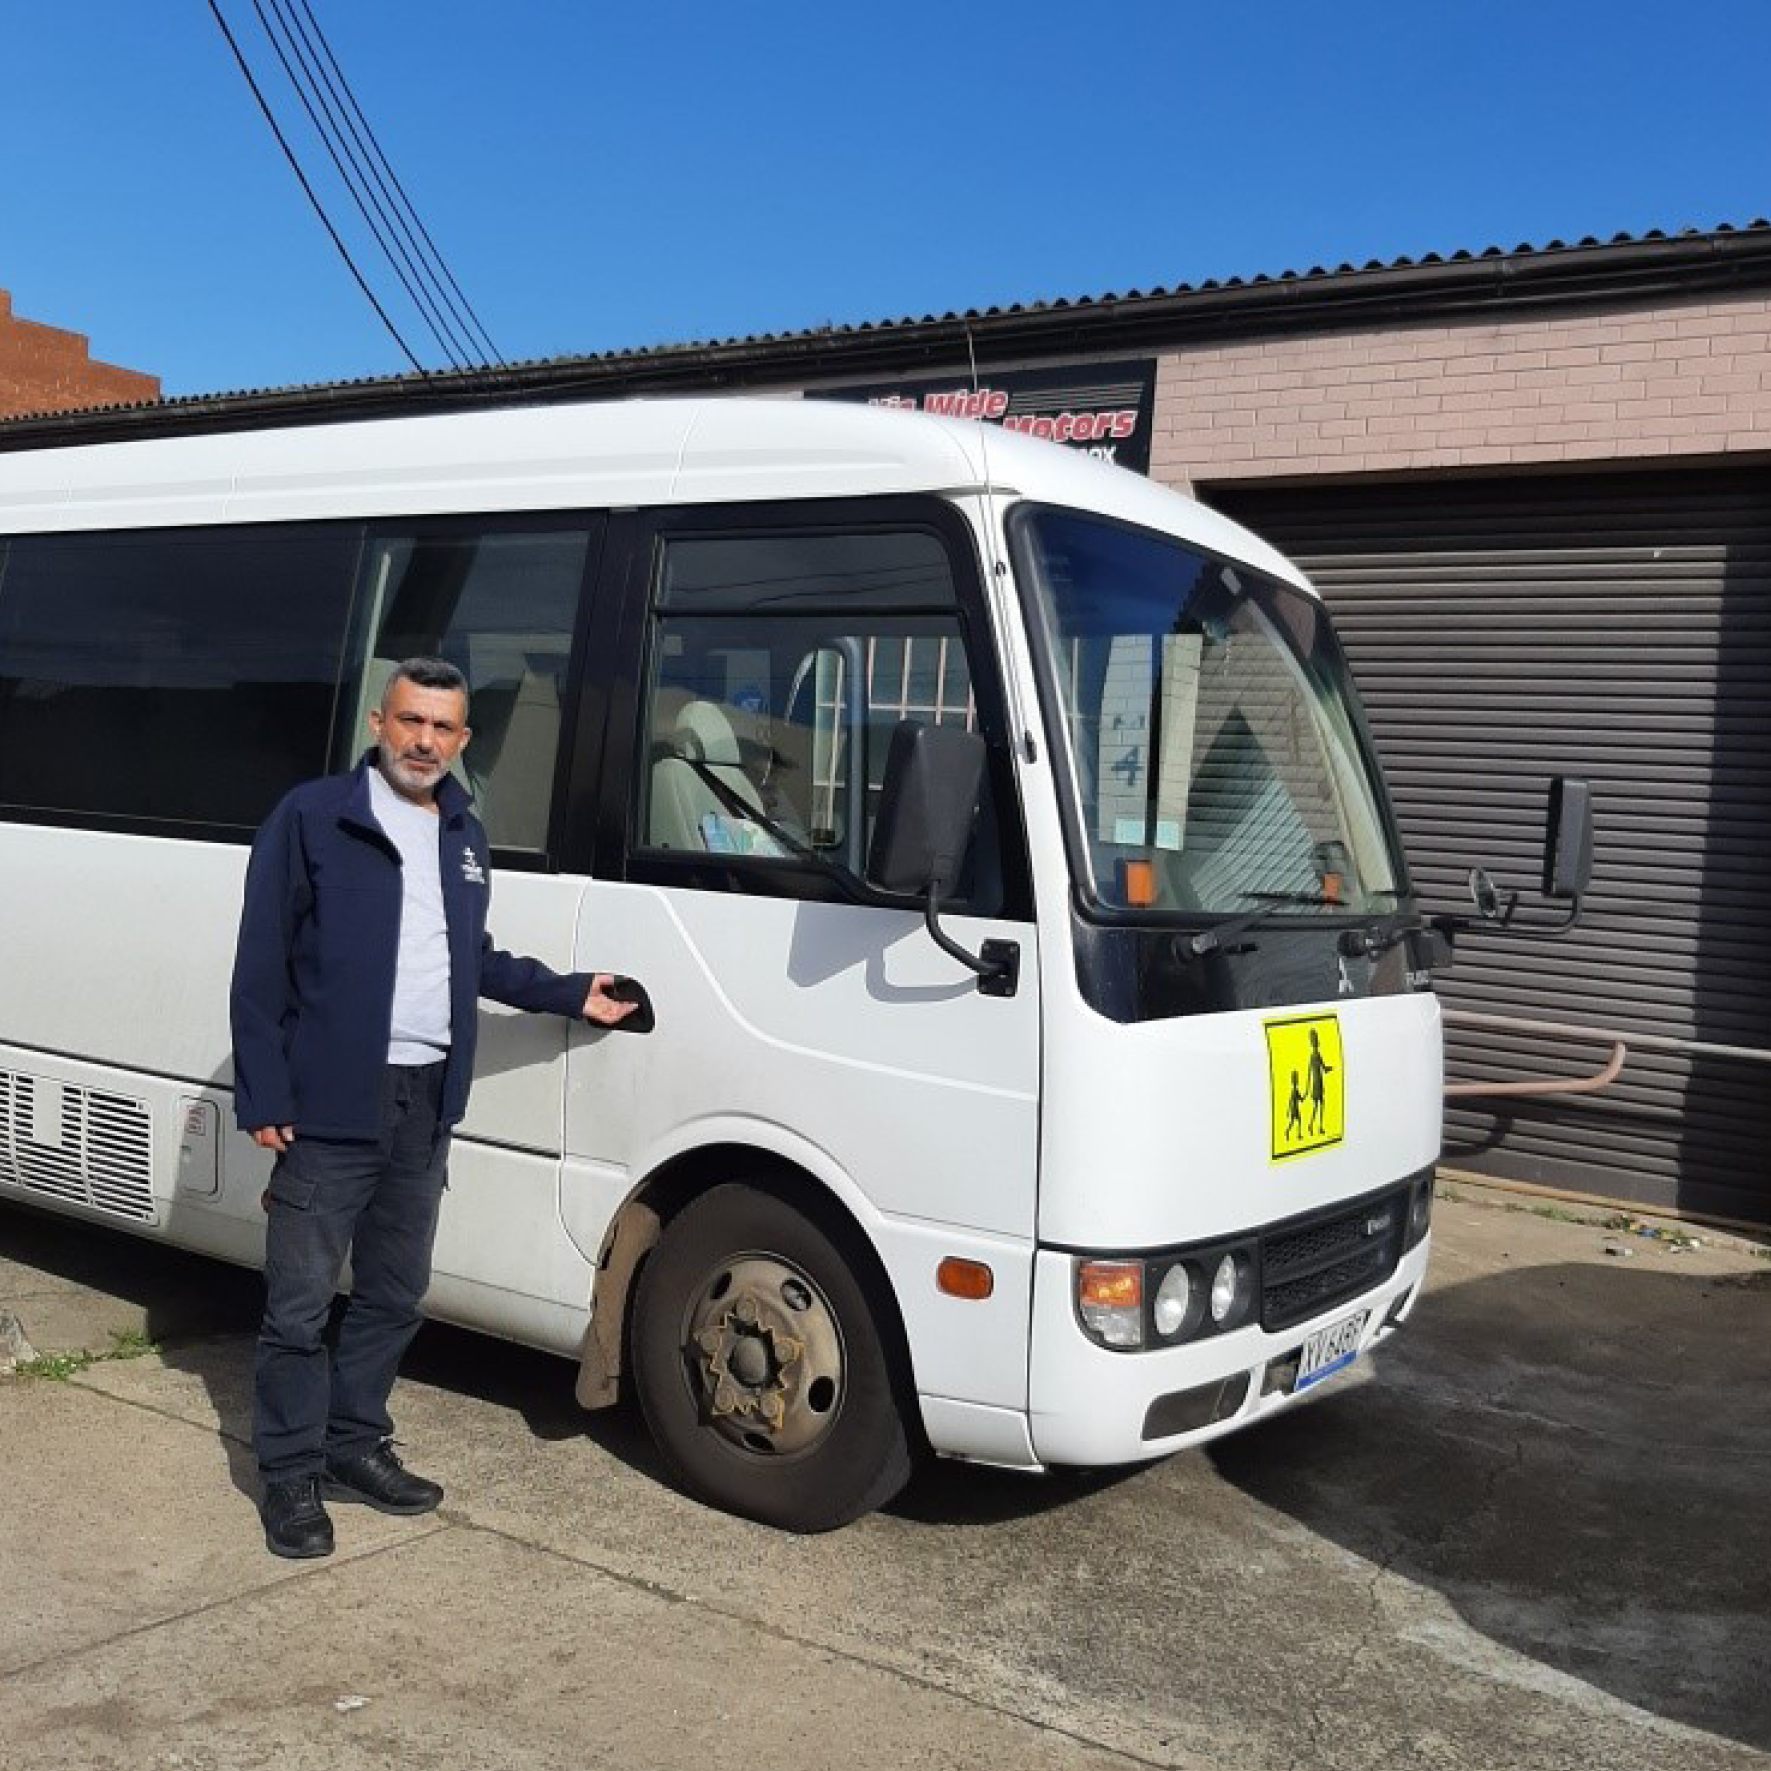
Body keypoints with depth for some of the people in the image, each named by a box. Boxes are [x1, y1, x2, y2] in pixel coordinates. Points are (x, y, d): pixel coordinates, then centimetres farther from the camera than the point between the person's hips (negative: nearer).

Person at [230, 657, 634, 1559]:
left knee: (394, 1294, 16)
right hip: (329, 1102, -6)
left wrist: (567, 993, 14)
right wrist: (263, 1095, -13)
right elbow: (261, 965, -9)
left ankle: (354, 1445, 31)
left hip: (426, 1102, 7)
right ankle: (291, 1475, 16)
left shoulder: (464, 835, 12)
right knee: (300, 1304, 2)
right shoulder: (311, 817, -8)